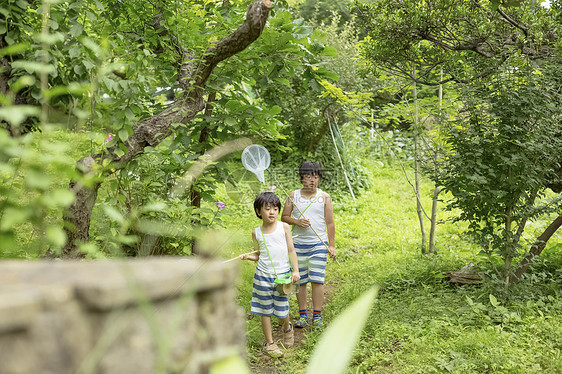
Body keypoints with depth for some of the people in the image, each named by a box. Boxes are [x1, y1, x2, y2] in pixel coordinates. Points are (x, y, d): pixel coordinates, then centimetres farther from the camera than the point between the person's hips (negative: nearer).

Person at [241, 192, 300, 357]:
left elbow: (291, 250, 3)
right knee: (266, 311, 6)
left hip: (282, 275, -1)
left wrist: (295, 270, -3)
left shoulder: (284, 227, 0)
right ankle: (269, 343, 20)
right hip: (263, 276, 1)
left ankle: (287, 328, 37)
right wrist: (248, 256, -7)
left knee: (282, 311, 4)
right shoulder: (256, 233, 2)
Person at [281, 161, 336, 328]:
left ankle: (317, 316, 4)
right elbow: (284, 216, 9)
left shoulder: (324, 197, 1)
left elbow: (330, 223, 3)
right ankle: (302, 314, 15)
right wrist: (297, 222, -11)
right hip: (298, 244, 2)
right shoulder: (293, 196, 4)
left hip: (319, 244, -1)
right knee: (300, 281, 5)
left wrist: (331, 245, -3)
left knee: (317, 280, -4)